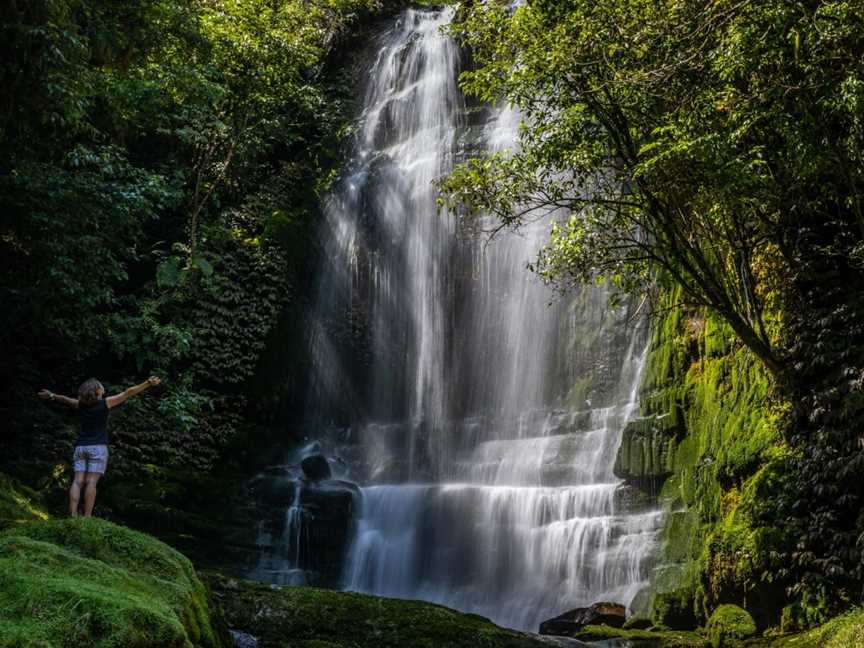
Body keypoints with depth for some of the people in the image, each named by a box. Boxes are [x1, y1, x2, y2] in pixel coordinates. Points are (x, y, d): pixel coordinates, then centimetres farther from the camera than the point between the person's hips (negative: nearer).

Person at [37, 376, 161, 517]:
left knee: (78, 482, -3)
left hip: (80, 447, 4)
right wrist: (148, 384, -1)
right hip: (98, 447, -4)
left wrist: (51, 396, 47)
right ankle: (87, 517, -15)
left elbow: (64, 400, 28)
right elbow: (128, 393, -3)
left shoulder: (80, 405, 9)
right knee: (91, 482, -10)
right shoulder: (105, 403, -3)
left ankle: (73, 516, -12)